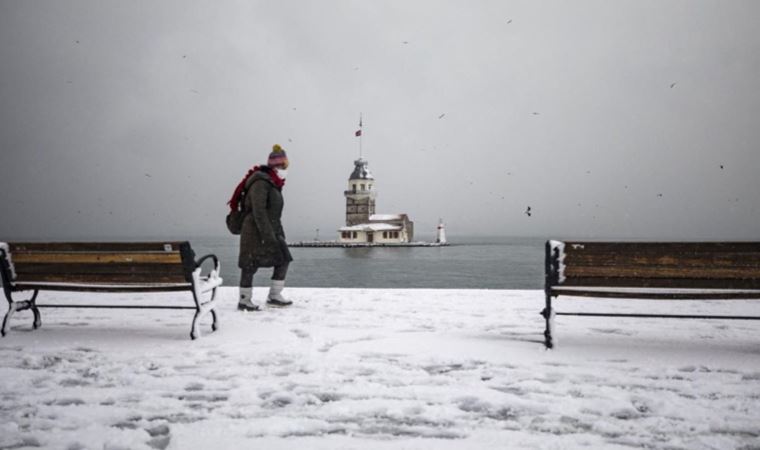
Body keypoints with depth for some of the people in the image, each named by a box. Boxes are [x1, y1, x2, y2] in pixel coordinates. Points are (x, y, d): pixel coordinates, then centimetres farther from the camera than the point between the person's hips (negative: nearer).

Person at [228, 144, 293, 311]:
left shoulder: (274, 184, 14)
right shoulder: (261, 182, -16)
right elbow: (258, 211, -23)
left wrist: (279, 233, 19)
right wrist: (267, 235, -25)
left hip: (271, 230, 10)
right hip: (255, 231, -10)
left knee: (283, 260, 6)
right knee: (250, 265, -1)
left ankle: (274, 296, 12)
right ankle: (244, 301, 9)